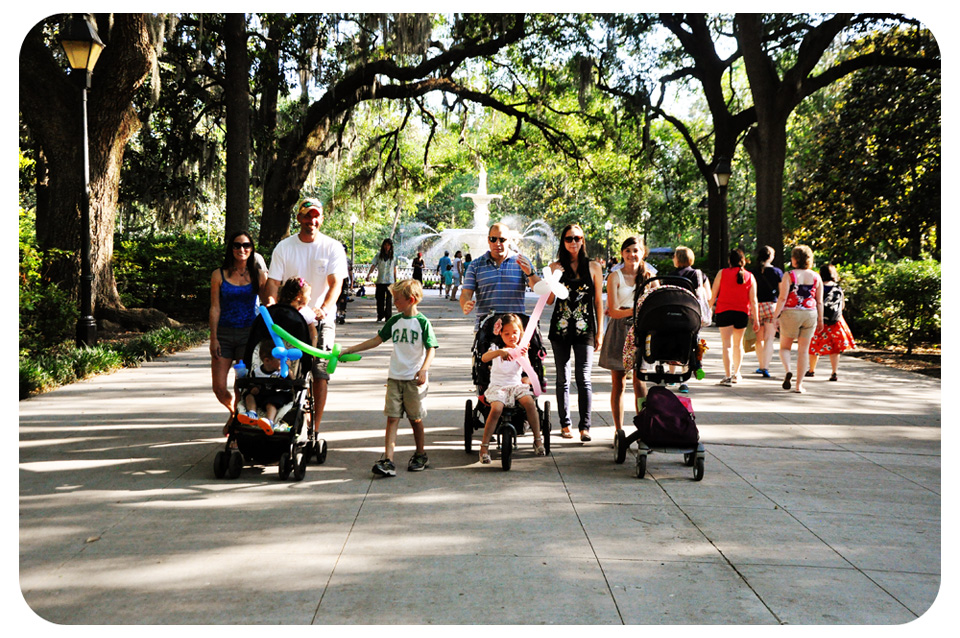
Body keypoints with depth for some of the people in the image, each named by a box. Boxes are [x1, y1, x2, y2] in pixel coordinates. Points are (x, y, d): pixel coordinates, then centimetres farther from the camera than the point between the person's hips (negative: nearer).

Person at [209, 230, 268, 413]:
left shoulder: (259, 275, 6)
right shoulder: (219, 275, 6)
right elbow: (215, 308, 4)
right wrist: (213, 339, -3)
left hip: (249, 334, -1)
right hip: (224, 333, 1)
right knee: (219, 387, -1)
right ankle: (234, 412, 28)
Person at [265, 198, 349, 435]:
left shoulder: (333, 247, 0)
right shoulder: (284, 247, 4)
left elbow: (336, 283, -10)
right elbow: (273, 282, 0)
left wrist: (323, 309, -28)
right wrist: (271, 305, -20)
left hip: (322, 318, -1)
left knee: (319, 373, -6)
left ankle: (314, 428, 1)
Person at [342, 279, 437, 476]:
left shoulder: (422, 322, -6)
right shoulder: (394, 320, 9)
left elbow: (431, 349, -9)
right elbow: (376, 340, 15)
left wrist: (424, 370, -24)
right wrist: (350, 350, 12)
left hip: (414, 379, -4)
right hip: (394, 377, 4)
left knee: (415, 418, 8)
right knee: (392, 417, -3)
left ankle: (421, 455, 27)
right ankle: (387, 460, -9)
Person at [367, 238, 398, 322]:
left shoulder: (393, 256, 7)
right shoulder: (379, 255, 4)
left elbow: (394, 269, 12)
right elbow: (373, 265, -2)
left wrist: (395, 281, 13)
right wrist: (368, 275, -16)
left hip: (390, 281, 0)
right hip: (380, 281, 0)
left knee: (389, 299, -4)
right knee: (380, 299, 3)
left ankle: (388, 316, -1)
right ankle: (380, 316, 15)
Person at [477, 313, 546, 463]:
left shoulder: (521, 349, 11)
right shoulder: (496, 348, 4)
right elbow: (484, 358, -18)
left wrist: (523, 355, -20)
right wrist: (499, 352, -36)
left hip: (516, 385, 2)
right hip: (498, 386, -2)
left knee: (529, 402, -28)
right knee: (496, 408, -31)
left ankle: (538, 439, -12)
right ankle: (484, 446, -22)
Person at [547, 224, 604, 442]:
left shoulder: (593, 267, 5)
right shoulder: (556, 266, 7)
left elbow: (598, 301, 6)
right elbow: (549, 300, 2)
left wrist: (600, 332, 3)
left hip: (585, 328, -2)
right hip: (560, 327, 2)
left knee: (584, 378, -9)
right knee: (563, 379, 7)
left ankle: (585, 426, -8)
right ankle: (565, 424, 15)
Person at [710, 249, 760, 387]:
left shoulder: (722, 273, -1)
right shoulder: (750, 276, 4)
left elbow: (713, 296, -1)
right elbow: (753, 300, 2)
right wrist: (755, 320, 6)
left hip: (724, 312, -2)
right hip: (742, 313, 3)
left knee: (727, 344, -5)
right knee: (738, 344, 18)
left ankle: (728, 376, -16)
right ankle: (736, 374, 30)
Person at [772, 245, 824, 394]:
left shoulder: (789, 276, -6)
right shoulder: (816, 277, 4)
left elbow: (782, 298, -11)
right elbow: (820, 302, 7)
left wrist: (775, 315, -6)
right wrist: (820, 320, 14)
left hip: (791, 314, -3)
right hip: (810, 314, 3)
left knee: (785, 346, 13)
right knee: (804, 350, 8)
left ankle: (787, 371, -14)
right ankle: (799, 384, 8)